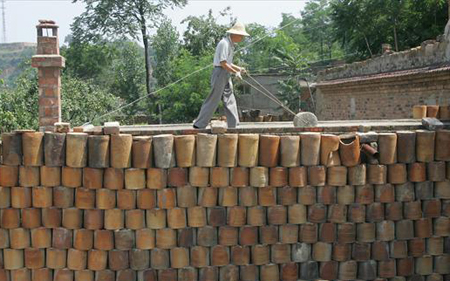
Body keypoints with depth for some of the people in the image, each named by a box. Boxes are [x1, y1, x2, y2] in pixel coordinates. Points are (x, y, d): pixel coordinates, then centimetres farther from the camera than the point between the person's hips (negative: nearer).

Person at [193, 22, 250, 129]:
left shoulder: (231, 44, 17)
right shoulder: (224, 43, -15)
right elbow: (223, 63, -20)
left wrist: (239, 68, 12)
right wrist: (235, 72, -14)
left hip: (226, 76, 10)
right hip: (220, 73, -10)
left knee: (230, 101, 7)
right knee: (213, 101, -6)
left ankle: (233, 126, 8)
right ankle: (199, 124, 0)